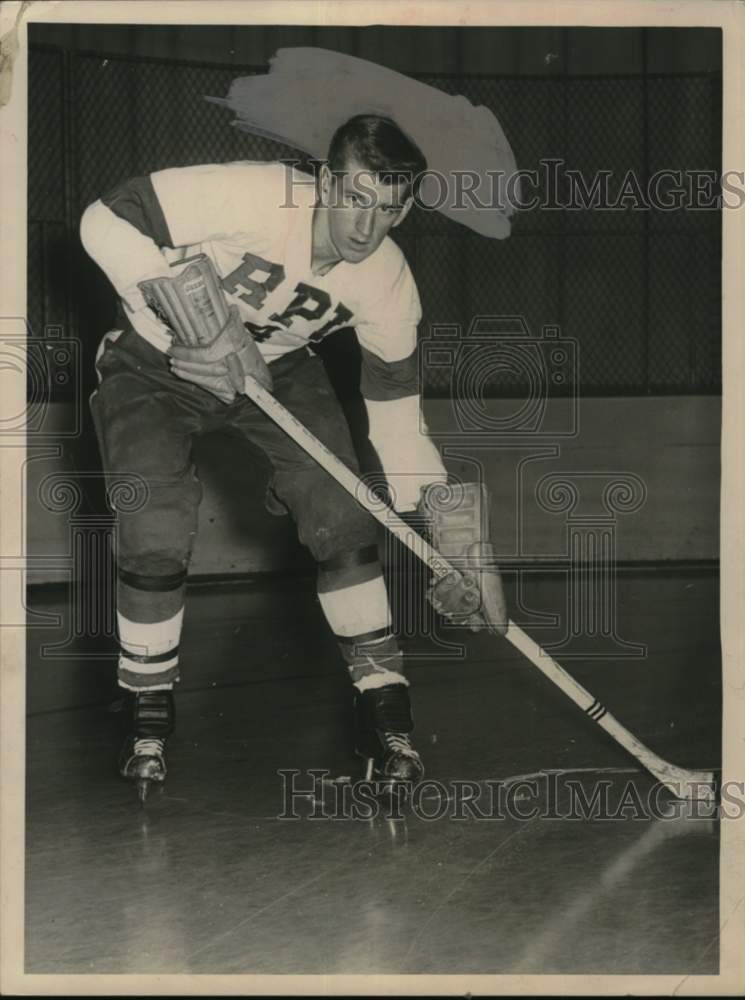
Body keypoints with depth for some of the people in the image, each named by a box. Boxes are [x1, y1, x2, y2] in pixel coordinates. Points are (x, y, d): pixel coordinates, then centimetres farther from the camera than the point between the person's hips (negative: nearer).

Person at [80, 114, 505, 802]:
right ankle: (149, 707, 7)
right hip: (156, 364, -3)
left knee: (342, 516, -12)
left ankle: (383, 701, 2)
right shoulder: (252, 196, -34)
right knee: (157, 539, -17)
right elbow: (106, 222, -31)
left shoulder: (388, 283, -20)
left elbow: (397, 413, -11)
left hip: (278, 369, 3)